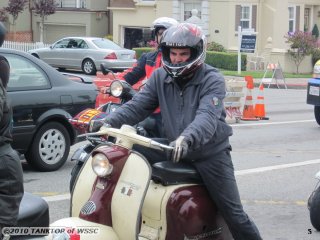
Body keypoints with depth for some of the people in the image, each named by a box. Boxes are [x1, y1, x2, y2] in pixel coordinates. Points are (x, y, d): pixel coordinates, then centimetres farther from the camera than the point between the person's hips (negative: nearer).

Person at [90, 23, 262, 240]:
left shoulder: (212, 80, -12)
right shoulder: (160, 77, 5)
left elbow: (207, 116, -29)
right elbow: (137, 105, -3)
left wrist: (187, 139, -49)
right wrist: (110, 122, -23)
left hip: (211, 153, -5)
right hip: (175, 152, 5)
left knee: (234, 214, -5)